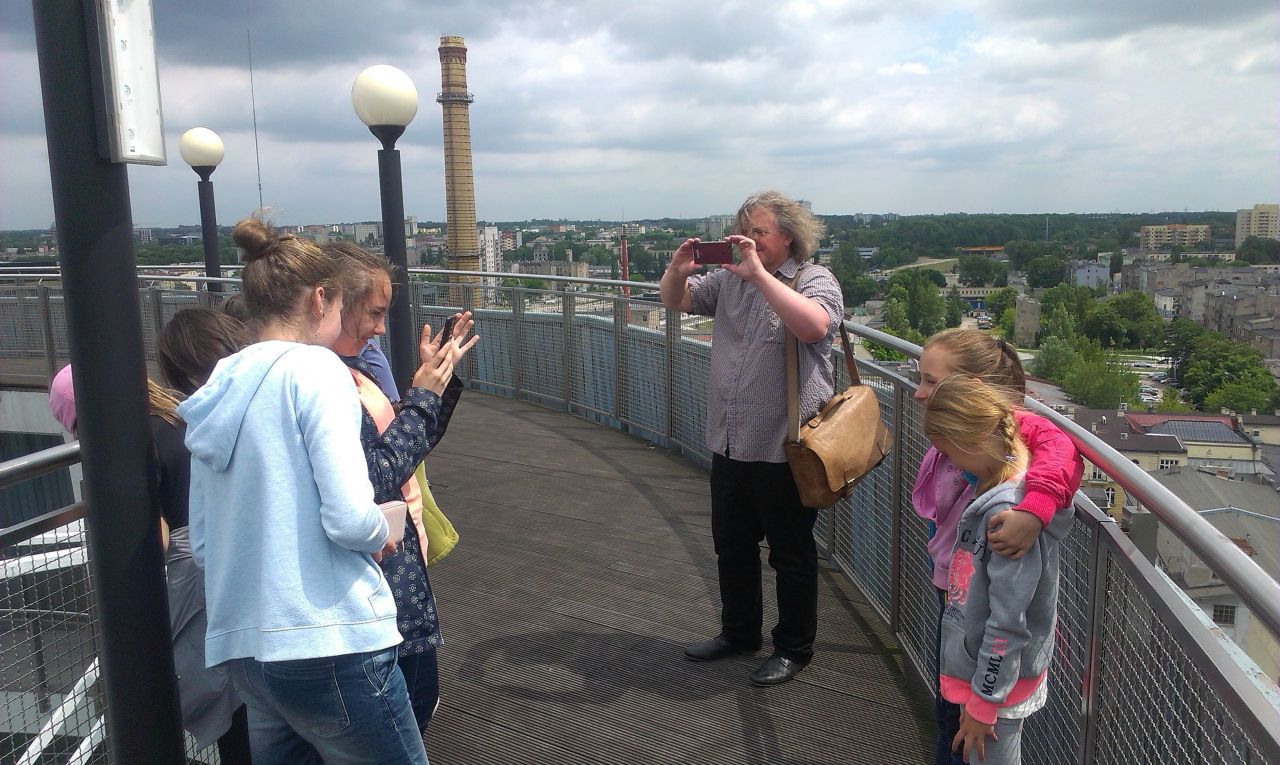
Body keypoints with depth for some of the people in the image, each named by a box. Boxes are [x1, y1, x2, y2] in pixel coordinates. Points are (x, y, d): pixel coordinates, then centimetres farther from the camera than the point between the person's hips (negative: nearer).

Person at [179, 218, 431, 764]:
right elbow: (349, 518, -20)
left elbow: (201, 545, 14)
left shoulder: (217, 393, 11)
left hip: (241, 648, 8)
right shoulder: (314, 368, -11)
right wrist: (382, 536, 0)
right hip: (327, 642, -8)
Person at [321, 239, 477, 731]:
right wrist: (421, 397, -16)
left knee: (422, 698, 22)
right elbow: (375, 479, -25)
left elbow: (409, 450, 17)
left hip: (401, 566, 10)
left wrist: (441, 378, 8)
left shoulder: (354, 369, 8)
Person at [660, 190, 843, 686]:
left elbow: (813, 326, -29)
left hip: (783, 449, -6)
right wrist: (679, 269, -8)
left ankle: (794, 648, 27)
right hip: (730, 445, 7)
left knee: (791, 554, 9)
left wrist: (758, 273, -29)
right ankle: (739, 631, 39)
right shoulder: (729, 278, 10)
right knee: (732, 547, 20)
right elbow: (676, 302, 14)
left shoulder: (814, 279, -8)